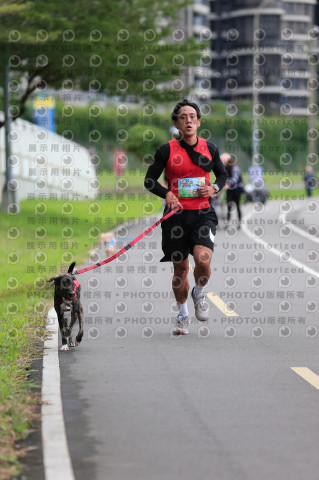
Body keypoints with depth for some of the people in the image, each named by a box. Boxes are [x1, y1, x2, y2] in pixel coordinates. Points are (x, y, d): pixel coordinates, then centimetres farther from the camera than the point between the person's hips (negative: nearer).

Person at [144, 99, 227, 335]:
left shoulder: (210, 148, 5)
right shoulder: (166, 150, -1)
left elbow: (222, 174, 19)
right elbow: (149, 180, 3)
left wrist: (214, 188, -2)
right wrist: (167, 194, -15)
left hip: (202, 213, 0)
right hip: (176, 214, 0)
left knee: (203, 260, -21)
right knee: (180, 268, 7)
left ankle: (199, 293, 13)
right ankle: (183, 315, 28)